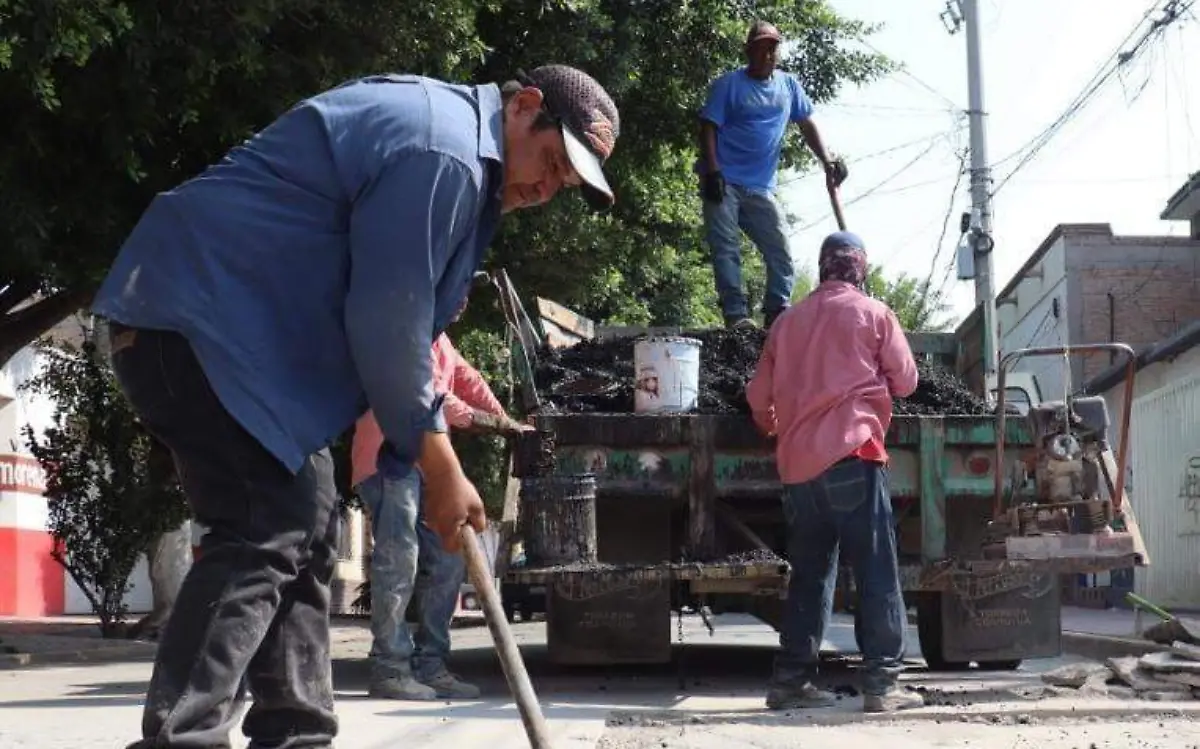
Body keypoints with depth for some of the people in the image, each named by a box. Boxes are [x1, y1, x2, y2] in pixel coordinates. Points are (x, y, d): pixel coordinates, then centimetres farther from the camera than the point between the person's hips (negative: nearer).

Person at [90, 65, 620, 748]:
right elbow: (385, 322, -18)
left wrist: (427, 403, 19)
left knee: (306, 530, 10)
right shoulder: (443, 154, -19)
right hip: (194, 314, -12)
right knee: (266, 531, -19)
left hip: (239, 320, 12)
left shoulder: (438, 117, 16)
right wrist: (441, 469, -10)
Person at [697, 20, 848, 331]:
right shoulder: (728, 84, -3)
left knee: (780, 252, -1)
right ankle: (736, 315, -11)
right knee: (726, 250, -9)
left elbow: (807, 124, 15)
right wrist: (712, 171, -18)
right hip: (724, 182, -4)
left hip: (760, 187, 4)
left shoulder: (789, 85, 10)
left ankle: (777, 314, 4)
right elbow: (708, 128, -6)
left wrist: (826, 160, 1)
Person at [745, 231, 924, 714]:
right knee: (877, 573, -3)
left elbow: (759, 397, 16)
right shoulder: (873, 314, 2)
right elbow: (905, 381, 6)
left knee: (809, 574, 13)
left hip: (797, 464, 5)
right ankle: (881, 683, -8)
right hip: (851, 455, -5)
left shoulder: (789, 321, 13)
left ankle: (791, 679, 12)